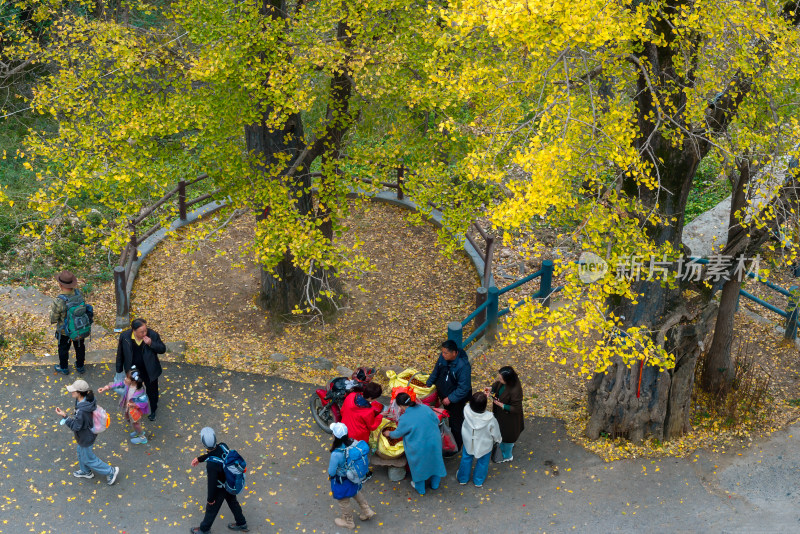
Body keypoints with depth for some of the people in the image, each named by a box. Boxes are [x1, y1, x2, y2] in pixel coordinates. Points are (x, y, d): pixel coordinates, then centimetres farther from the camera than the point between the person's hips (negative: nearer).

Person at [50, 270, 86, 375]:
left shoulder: (58, 301, -35)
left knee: (63, 349, 24)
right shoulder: (78, 294, -22)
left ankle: (64, 368, 45)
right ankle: (80, 366, 47)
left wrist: (51, 310, -2)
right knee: (79, 347, 27)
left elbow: (53, 319, -22)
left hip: (64, 331, -3)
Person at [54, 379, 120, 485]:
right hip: (89, 432, 9)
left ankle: (111, 471, 29)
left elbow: (76, 426, -28)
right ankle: (85, 471, 57)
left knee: (88, 459, 16)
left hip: (86, 438, -9)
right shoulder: (88, 399, -15)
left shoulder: (82, 411, -42)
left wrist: (64, 416, -32)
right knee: (81, 453, 32)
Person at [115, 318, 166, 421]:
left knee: (152, 391, 22)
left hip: (149, 370, 0)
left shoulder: (153, 335, -25)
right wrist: (119, 371, 1)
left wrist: (151, 344, -34)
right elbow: (120, 354, -7)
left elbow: (163, 349, -15)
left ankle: (153, 410, 50)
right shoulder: (124, 336, -22)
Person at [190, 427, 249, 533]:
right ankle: (242, 524, 51)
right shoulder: (222, 446, -24)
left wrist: (210, 499, -11)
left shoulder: (211, 465, -42)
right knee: (233, 502, 30)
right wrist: (199, 459, 11)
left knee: (212, 508, 21)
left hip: (220, 489, -6)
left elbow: (212, 483, -28)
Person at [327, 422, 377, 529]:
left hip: (342, 482, -6)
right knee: (356, 494, 36)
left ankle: (348, 522, 48)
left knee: (343, 502, 24)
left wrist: (329, 472, -1)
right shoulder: (353, 443, -23)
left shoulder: (336, 454, -40)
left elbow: (331, 472, -24)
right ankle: (367, 511, 53)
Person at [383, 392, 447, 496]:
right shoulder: (425, 408, -12)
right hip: (435, 443, 4)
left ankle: (420, 488, 43)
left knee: (419, 465, 22)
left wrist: (389, 434, 16)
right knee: (433, 461, 26)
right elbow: (437, 421, 0)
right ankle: (434, 483, 48)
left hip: (419, 449, -4)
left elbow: (398, 434, -5)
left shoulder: (405, 419, -22)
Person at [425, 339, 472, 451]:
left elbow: (463, 388, -29)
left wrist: (450, 398, -24)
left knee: (456, 422, 11)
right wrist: (428, 384, 10)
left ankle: (457, 446, 32)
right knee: (448, 417, 26)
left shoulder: (463, 366, -35)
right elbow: (436, 371, 6)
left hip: (457, 399, -6)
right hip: (444, 395, 7)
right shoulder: (443, 357, -14)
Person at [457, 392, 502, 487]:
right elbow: (495, 433, -17)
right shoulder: (490, 419, -36)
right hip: (484, 445, -2)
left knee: (466, 459, 28)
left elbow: (472, 405, -5)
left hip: (468, 443, 2)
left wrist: (482, 397, -5)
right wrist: (497, 440, 5)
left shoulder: (467, 411, -33)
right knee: (482, 462, 26)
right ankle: (478, 481, 48)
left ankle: (462, 478, 49)